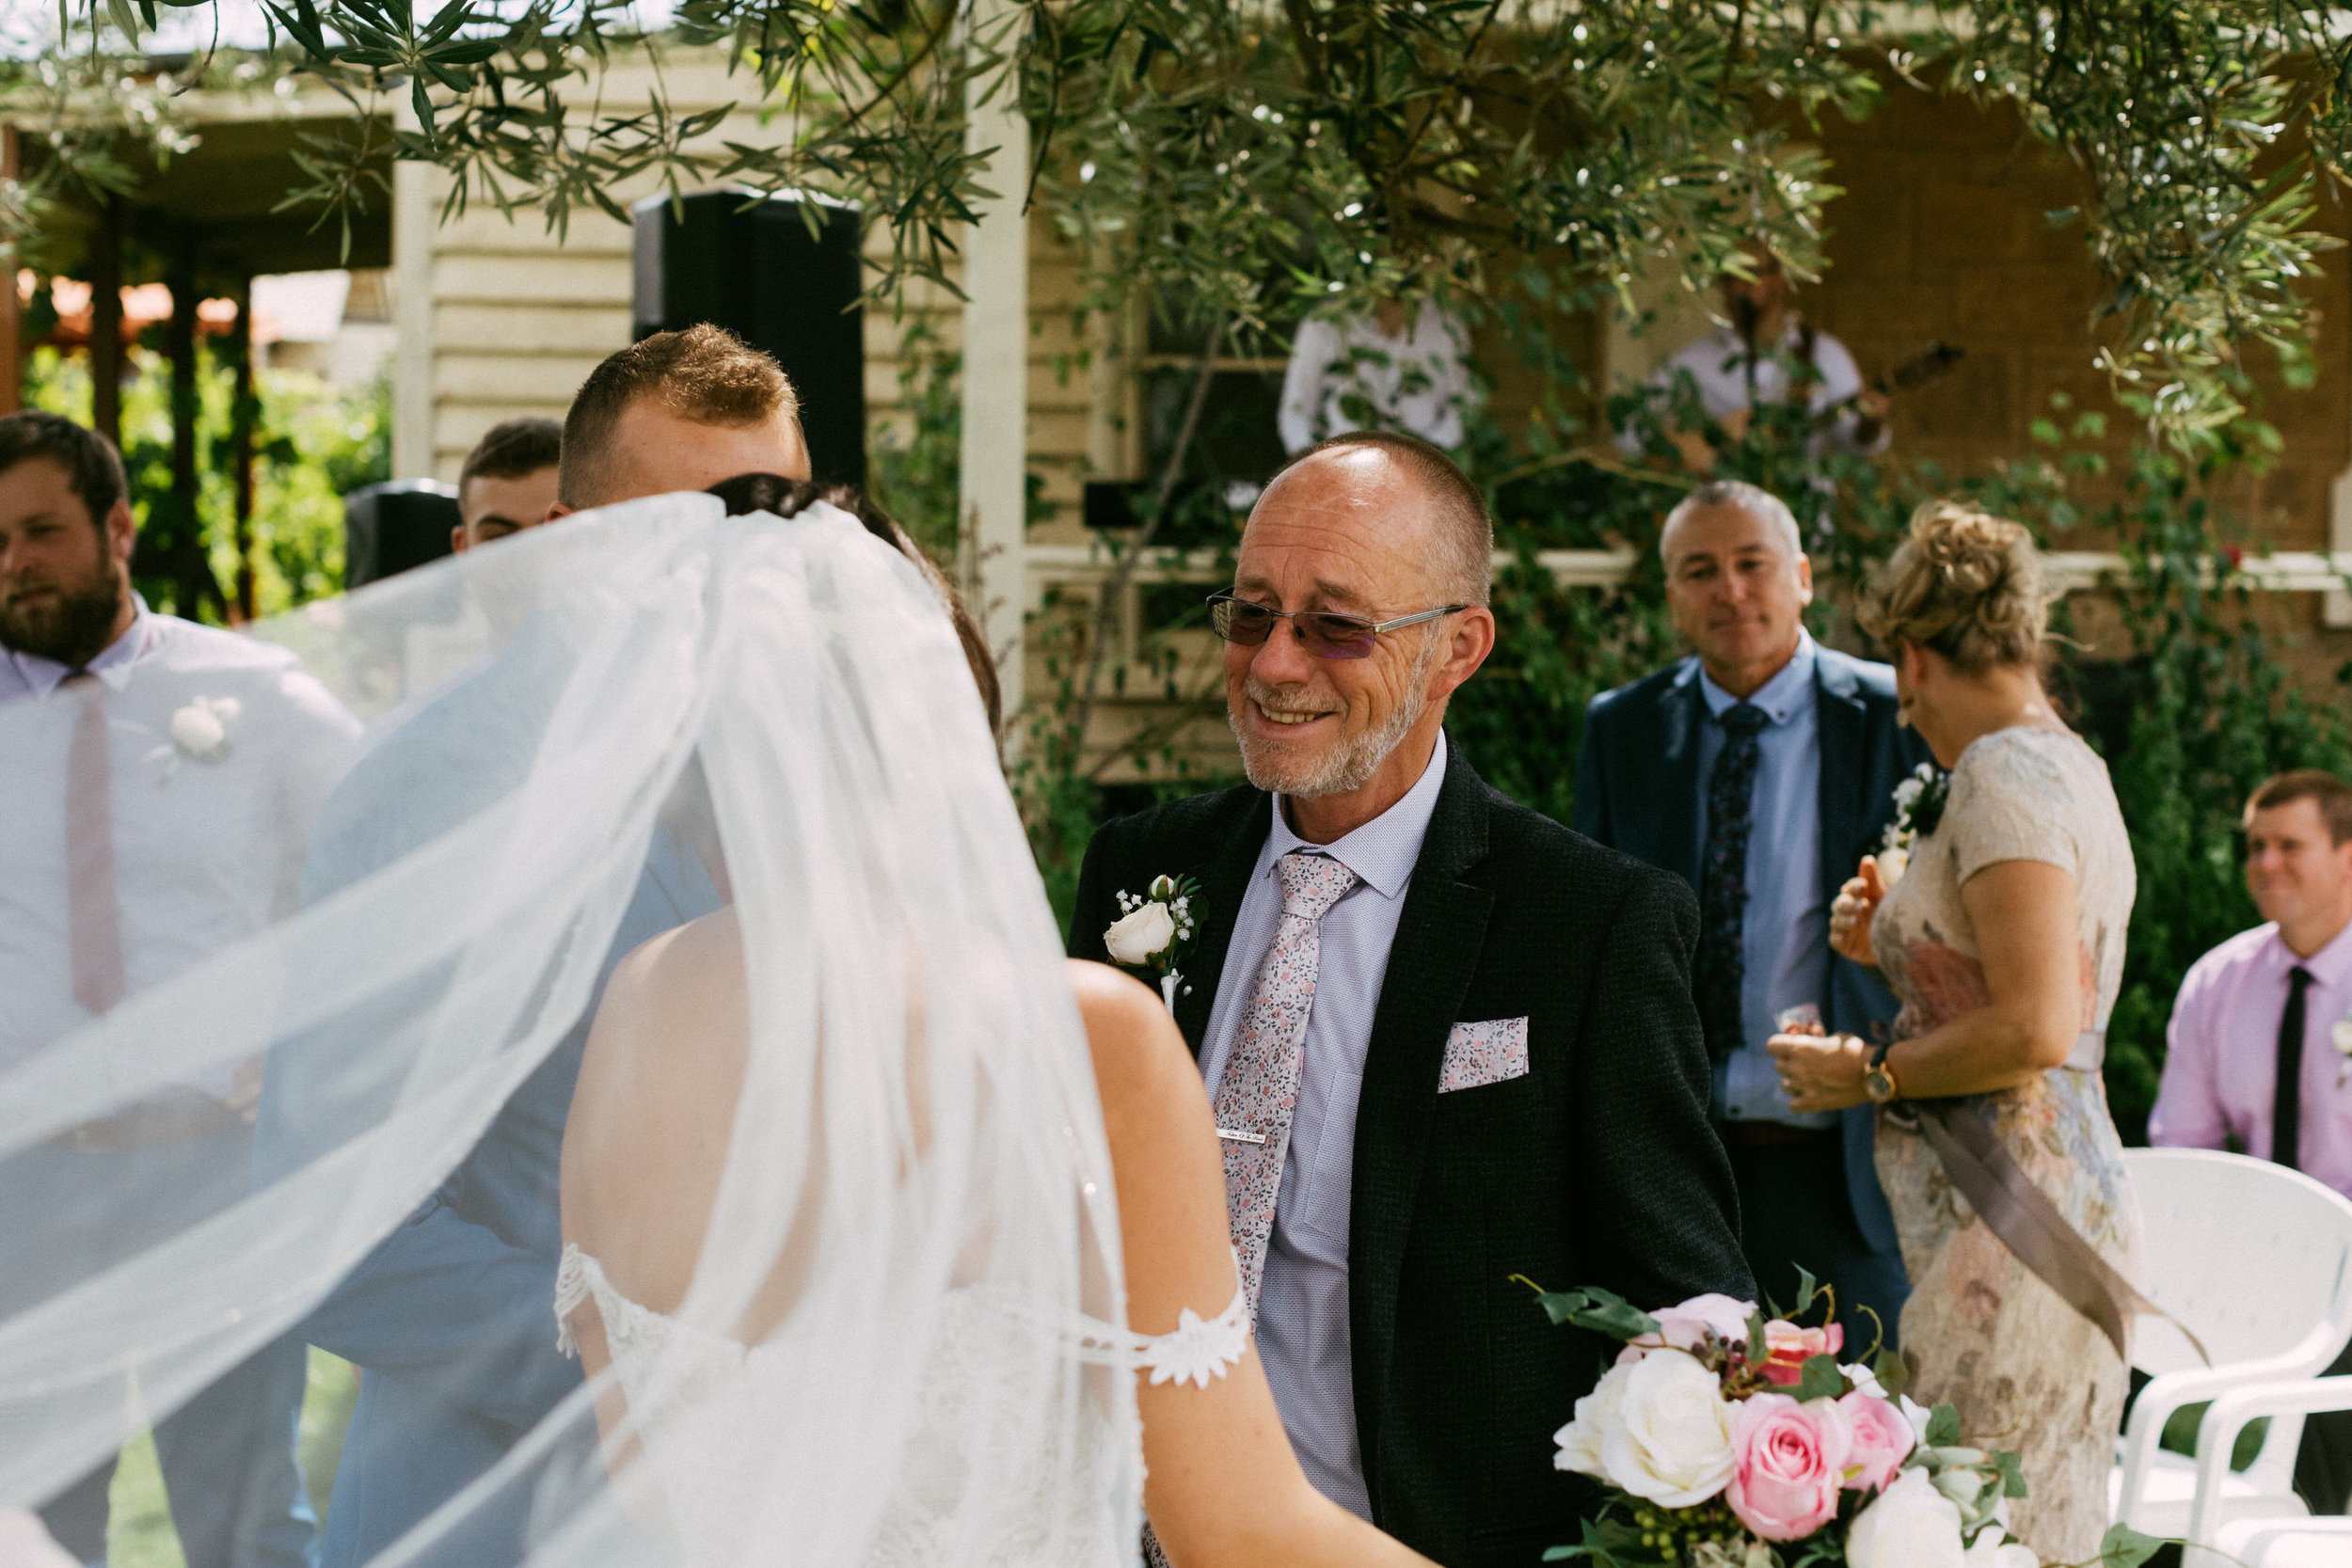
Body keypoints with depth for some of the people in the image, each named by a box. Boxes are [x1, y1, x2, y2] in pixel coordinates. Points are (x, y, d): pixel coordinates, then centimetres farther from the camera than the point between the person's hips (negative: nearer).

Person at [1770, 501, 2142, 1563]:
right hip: (2068, 1201, 10)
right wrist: (1897, 946, 19)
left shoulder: (2004, 773, -14)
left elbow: (2035, 1029, -23)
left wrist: (1867, 1073, -11)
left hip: (2010, 1229, -10)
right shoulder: (2069, 764, 16)